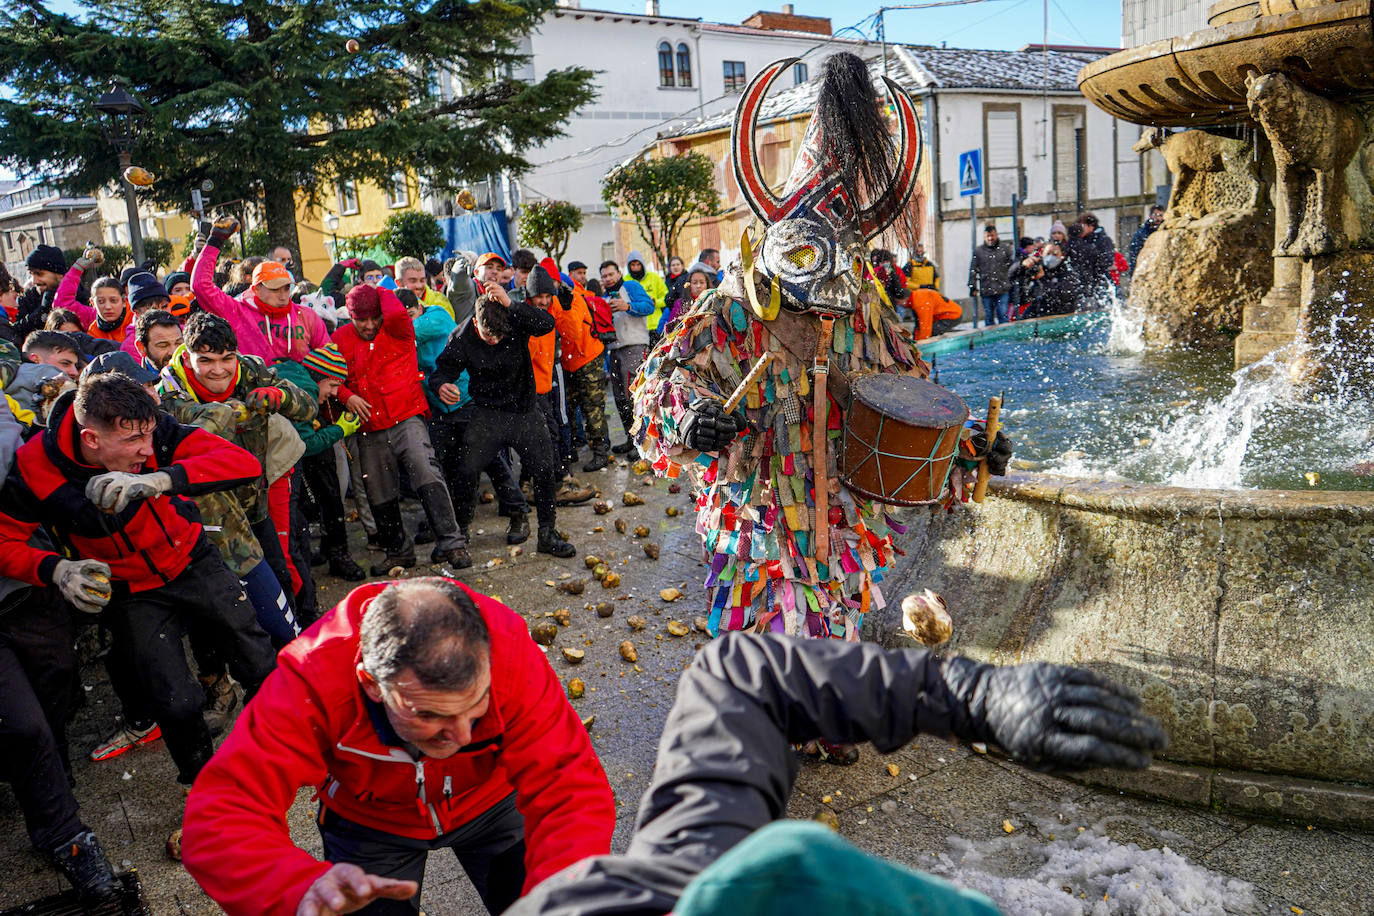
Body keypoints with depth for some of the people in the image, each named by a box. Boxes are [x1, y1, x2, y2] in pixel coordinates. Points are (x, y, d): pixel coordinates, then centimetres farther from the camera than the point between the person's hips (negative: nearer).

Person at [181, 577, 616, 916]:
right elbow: (220, 818, -41)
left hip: (490, 802, 0)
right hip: (370, 825, 0)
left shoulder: (509, 650, -37)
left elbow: (570, 789, -37)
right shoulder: (314, 680, -37)